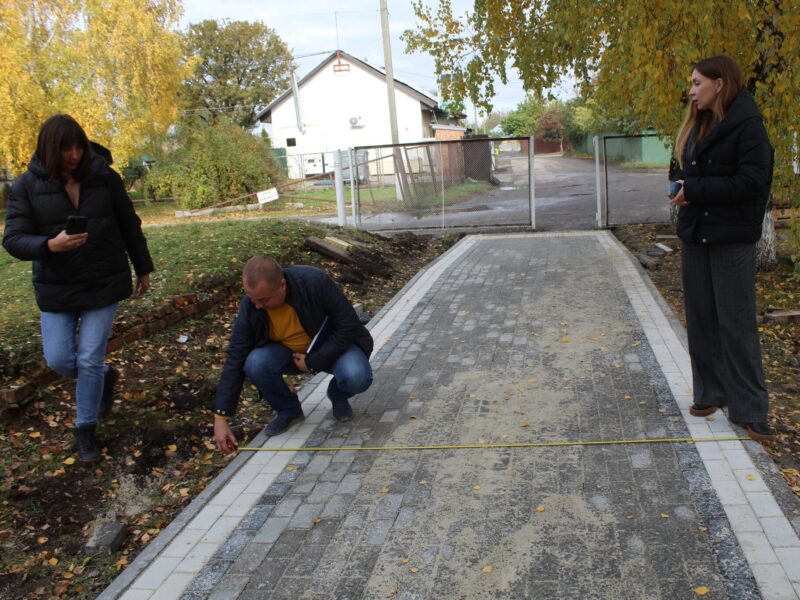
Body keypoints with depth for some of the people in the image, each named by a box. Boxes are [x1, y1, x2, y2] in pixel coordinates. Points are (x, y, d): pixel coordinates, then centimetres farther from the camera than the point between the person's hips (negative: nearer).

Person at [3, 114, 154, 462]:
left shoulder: (104, 177, -6)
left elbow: (129, 227, 5)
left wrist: (143, 269, 11)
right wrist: (50, 245, -31)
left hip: (104, 284, -1)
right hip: (56, 289, 1)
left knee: (89, 360, 0)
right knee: (58, 359, 2)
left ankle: (86, 430, 20)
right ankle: (105, 376, 36)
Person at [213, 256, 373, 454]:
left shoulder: (315, 282, -32)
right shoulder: (250, 306, -21)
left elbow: (348, 326, -23)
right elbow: (235, 361, -16)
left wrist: (313, 362, -25)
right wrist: (220, 418, -18)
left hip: (334, 345, -2)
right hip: (288, 351, 3)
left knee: (357, 377, -33)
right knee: (255, 364, -28)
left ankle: (338, 397, 6)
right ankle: (288, 411, 1)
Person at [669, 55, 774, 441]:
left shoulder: (747, 126, -10)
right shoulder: (698, 126, 13)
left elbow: (752, 181, -18)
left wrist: (696, 190, -19)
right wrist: (683, 187, -4)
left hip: (731, 239, -7)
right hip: (694, 236, 7)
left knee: (736, 323, -2)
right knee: (701, 319, 11)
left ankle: (749, 409, 8)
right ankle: (710, 393, 23)